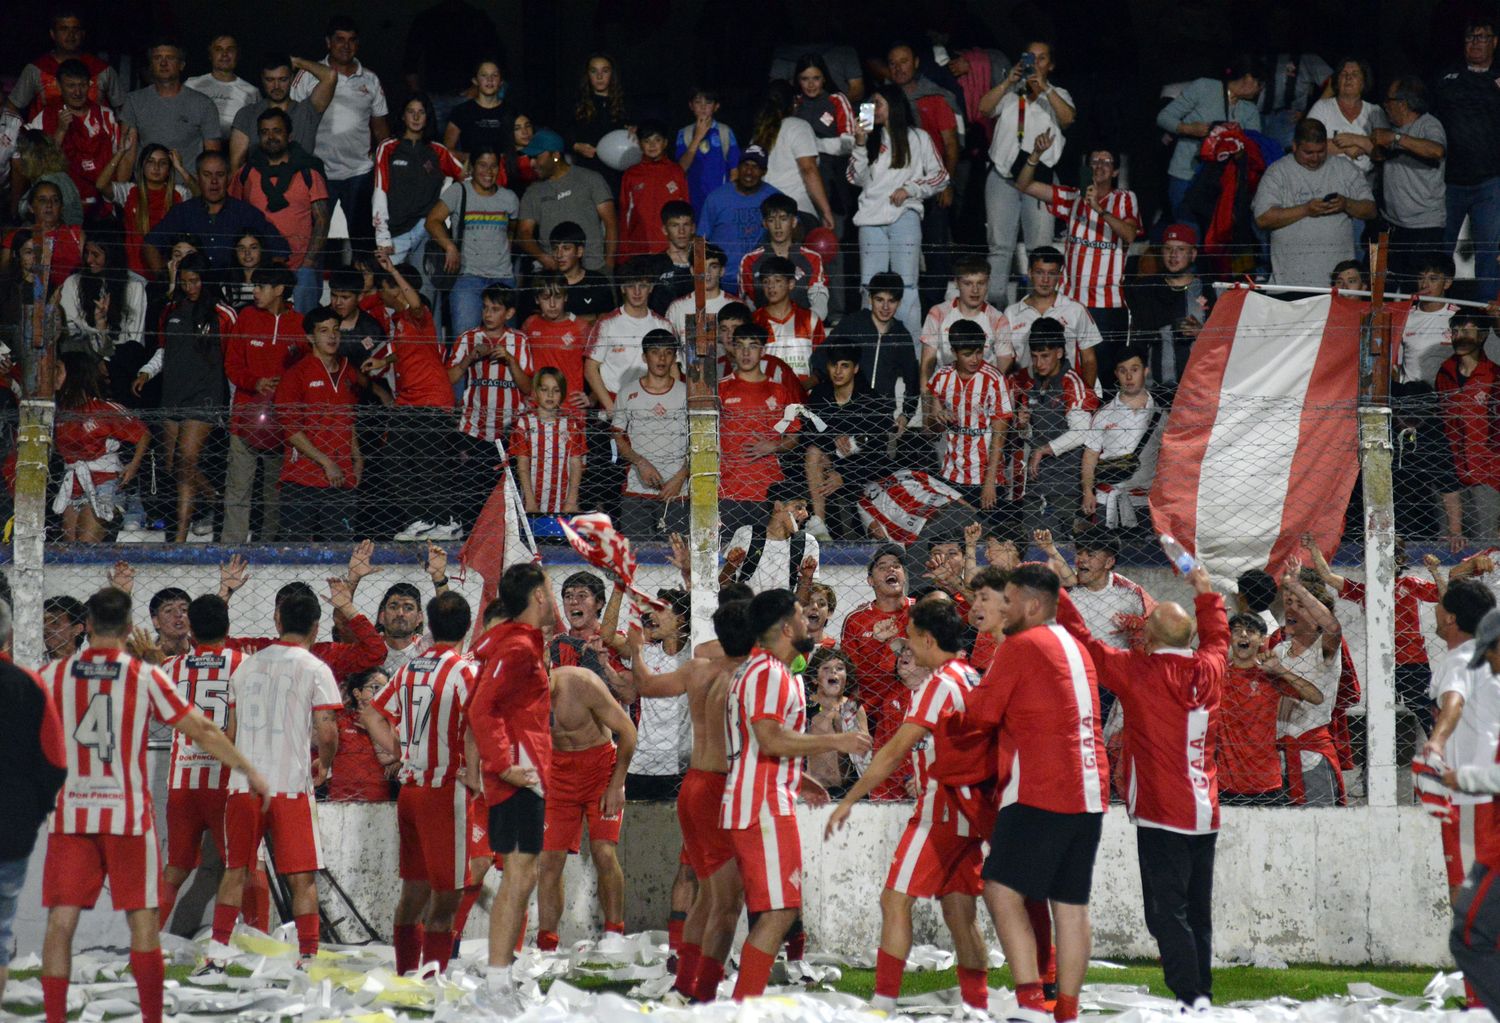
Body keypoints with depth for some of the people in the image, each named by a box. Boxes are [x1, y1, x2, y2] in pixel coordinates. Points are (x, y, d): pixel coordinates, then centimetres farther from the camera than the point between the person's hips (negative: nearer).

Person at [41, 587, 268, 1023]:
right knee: (142, 919, 6)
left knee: (61, 921, 2)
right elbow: (202, 731, -2)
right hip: (128, 816, -1)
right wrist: (249, 771, 7)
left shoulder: (55, 675, 1)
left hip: (71, 815, 1)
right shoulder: (144, 676, -4)